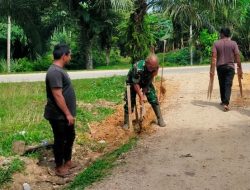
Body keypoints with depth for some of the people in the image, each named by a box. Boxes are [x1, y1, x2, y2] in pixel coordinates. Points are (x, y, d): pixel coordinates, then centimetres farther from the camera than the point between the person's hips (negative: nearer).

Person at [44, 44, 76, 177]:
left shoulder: (59, 70, 10)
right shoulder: (55, 72, -23)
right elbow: (57, 96, -26)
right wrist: (68, 114, -22)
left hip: (65, 114, 10)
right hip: (59, 115, -10)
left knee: (70, 136, 20)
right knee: (60, 140, 4)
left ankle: (67, 161, 35)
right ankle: (59, 167, 19)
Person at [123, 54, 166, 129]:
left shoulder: (155, 67, -26)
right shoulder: (138, 68, -41)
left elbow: (151, 78, -8)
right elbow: (135, 84, -30)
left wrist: (145, 90, -9)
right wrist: (140, 96, -26)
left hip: (146, 82, 4)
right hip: (133, 82, -4)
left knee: (154, 99, -5)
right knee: (130, 101, -8)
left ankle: (160, 119, 6)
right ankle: (126, 123, 3)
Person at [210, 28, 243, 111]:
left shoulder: (216, 43, -1)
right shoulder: (233, 43, -2)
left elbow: (214, 57, -9)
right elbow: (237, 57, -6)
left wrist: (212, 69, -9)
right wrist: (240, 69, 0)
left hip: (220, 67, 1)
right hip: (230, 67, -1)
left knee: (222, 85, 15)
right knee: (228, 85, -4)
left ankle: (223, 101, 27)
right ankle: (226, 103, -16)